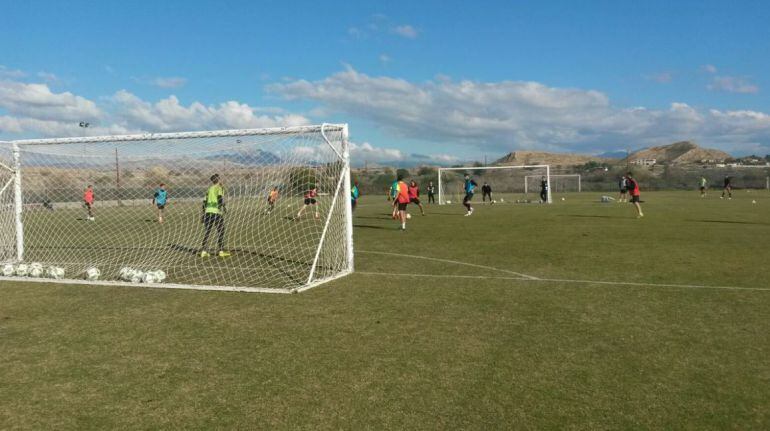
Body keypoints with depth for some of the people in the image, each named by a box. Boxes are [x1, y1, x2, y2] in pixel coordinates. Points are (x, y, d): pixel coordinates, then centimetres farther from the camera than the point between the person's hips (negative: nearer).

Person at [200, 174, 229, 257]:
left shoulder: (209, 189, 18)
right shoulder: (219, 188, 2)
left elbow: (205, 201, 18)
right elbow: (220, 197, -16)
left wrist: (203, 213, 22)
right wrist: (223, 207, -18)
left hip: (208, 211, 6)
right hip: (217, 212, -6)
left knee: (207, 232, 8)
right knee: (220, 231, 4)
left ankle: (203, 251, 5)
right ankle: (220, 251, 4)